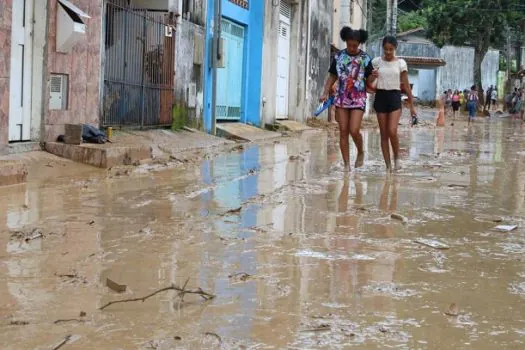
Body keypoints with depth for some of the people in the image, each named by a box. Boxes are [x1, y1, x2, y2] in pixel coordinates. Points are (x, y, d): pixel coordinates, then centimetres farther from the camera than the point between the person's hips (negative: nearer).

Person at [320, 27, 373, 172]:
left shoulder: (365, 58, -1)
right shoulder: (339, 56, 4)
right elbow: (332, 77, 9)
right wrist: (325, 93, -2)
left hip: (358, 99, -2)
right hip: (341, 98, 2)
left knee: (354, 131, -13)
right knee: (343, 131, 0)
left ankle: (360, 152, 17)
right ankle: (346, 164, 7)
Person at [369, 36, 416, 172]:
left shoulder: (400, 63, 1)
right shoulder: (376, 62, 4)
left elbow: (406, 85, 4)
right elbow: (369, 82, 12)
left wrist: (412, 105, 2)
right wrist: (372, 76, -12)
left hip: (394, 96, -2)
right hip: (380, 96, 2)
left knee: (392, 131, -17)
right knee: (384, 134, 3)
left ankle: (396, 158, 6)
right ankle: (388, 165, 9)